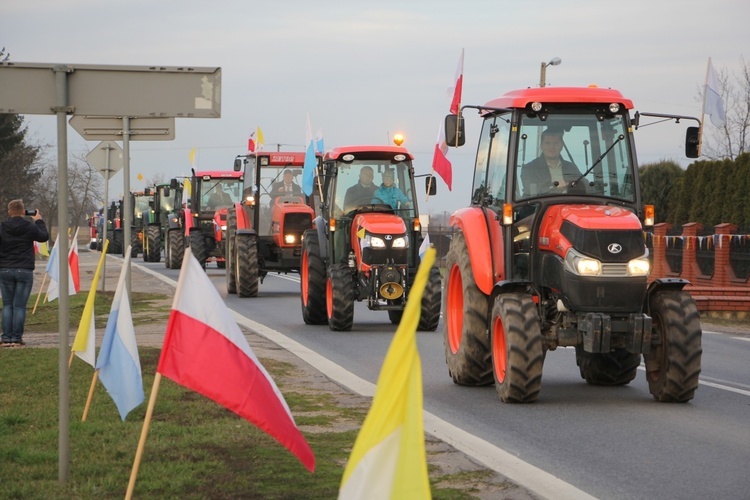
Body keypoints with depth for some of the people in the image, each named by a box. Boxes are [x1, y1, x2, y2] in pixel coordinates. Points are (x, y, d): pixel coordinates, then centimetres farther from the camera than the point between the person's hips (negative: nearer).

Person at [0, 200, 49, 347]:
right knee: (19, 306, 1)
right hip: (24, 271, -1)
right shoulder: (30, 227, -4)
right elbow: (44, 237, 13)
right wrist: (39, 221, 27)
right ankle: (16, 338, -2)